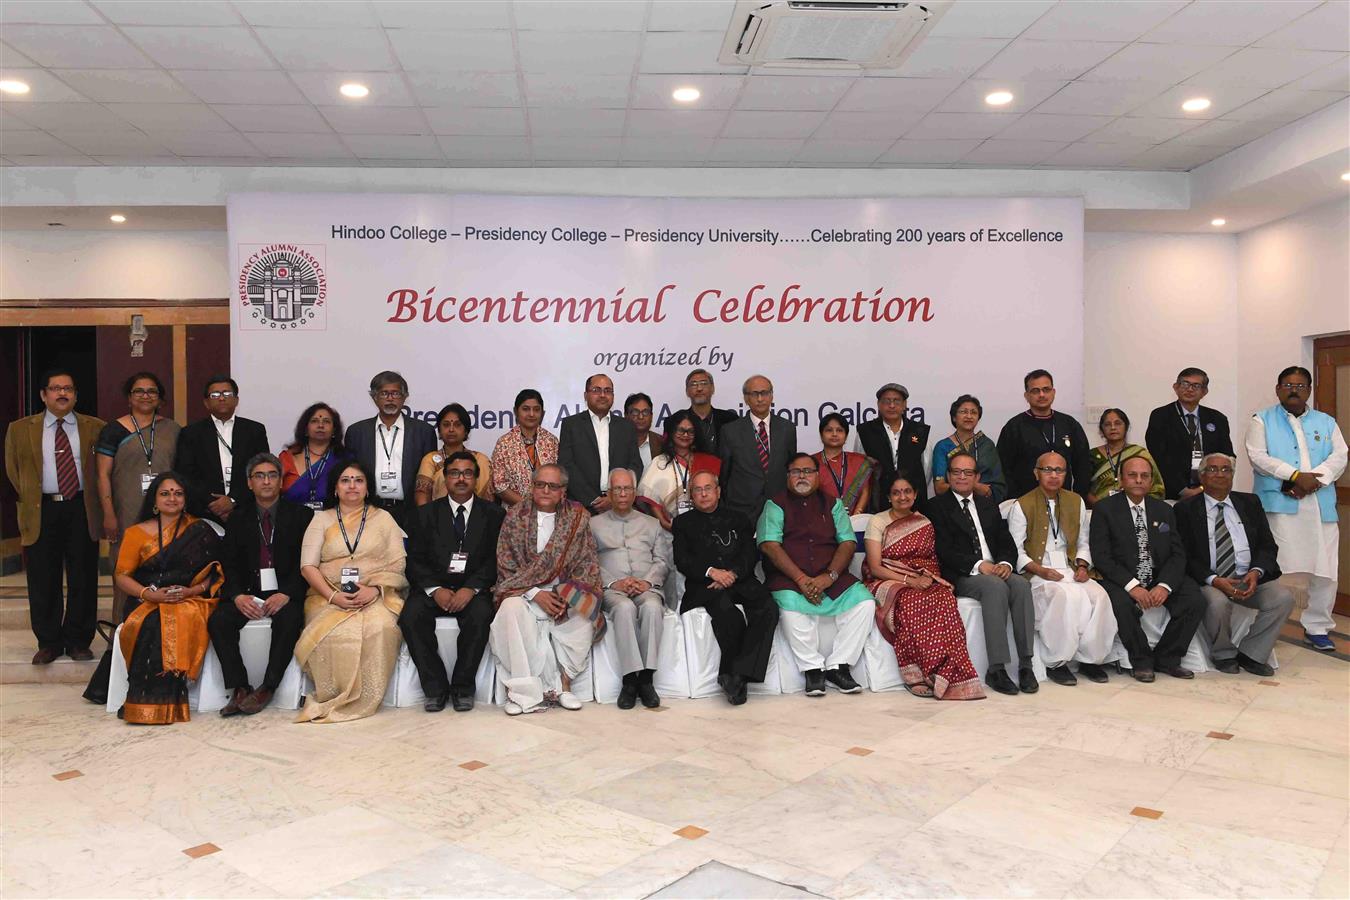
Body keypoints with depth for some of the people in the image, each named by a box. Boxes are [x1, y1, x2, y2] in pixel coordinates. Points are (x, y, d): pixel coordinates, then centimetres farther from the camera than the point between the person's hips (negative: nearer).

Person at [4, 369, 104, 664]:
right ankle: (49, 642, 16)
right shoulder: (20, 429, 6)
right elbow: (13, 468, 13)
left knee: (83, 579, 4)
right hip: (42, 512, 0)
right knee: (43, 582, 4)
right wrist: (31, 497, 7)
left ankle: (78, 641, 16)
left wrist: (96, 497, 3)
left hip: (82, 509, 0)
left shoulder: (95, 427, 4)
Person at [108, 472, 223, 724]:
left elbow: (214, 573, 5)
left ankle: (167, 702, -28)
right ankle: (149, 700, -24)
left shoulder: (200, 531, 10)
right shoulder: (137, 533, 13)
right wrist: (149, 594, -11)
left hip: (190, 600, -1)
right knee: (151, 624, -33)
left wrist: (191, 590, -14)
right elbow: (121, 576, 7)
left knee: (182, 620, -35)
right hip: (148, 603, 1)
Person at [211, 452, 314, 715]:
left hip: (286, 593, -3)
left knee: (289, 620, -33)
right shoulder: (238, 518, 13)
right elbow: (229, 563, 6)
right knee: (218, 620, -23)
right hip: (248, 592, 3)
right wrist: (237, 596, -14)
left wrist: (286, 594, -19)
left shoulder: (300, 515, 4)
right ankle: (239, 688, -16)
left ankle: (266, 689, -21)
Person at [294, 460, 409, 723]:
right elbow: (308, 566, 5)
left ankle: (364, 700, -20)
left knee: (380, 628, -34)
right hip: (330, 596, 0)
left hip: (376, 597, 0)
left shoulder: (383, 518, 15)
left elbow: (398, 563, 5)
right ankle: (334, 697, -15)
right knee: (335, 633, -33)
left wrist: (374, 589, -13)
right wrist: (333, 596, -12)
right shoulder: (321, 519, 16)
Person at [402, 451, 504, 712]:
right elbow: (415, 560, 4)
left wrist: (471, 589, -16)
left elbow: (495, 559, 0)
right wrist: (435, 589, -14)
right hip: (433, 587, 1)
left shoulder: (494, 514, 9)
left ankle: (462, 688, -14)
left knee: (480, 616, -32)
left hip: (474, 588, -1)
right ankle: (435, 688, -13)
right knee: (411, 617, -28)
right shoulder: (425, 514, 12)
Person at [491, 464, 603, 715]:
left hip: (565, 590, 1)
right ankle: (522, 689, -26)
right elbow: (507, 565, -1)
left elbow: (587, 563, 2)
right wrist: (535, 594, -14)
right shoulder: (515, 516, 2)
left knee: (584, 613, -29)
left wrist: (569, 596, -14)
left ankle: (564, 683, -16)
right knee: (511, 609, -32)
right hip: (524, 591, -1)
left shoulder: (578, 517, 4)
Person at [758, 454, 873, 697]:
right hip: (788, 578, -3)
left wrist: (829, 576, -13)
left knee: (863, 600, -22)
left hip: (831, 578, 3)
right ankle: (813, 668, -15)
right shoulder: (776, 504, 9)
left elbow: (848, 542, 6)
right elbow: (770, 545, -5)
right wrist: (801, 579, -16)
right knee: (790, 606, -34)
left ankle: (837, 666, -11)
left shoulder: (832, 503, 17)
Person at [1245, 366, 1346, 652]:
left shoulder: (1327, 422, 19)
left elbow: (1339, 457, 6)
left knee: (1324, 570, 1)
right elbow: (1258, 456, -6)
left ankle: (1317, 627, 16)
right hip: (1278, 504, -3)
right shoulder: (1262, 421, 8)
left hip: (1320, 506, 4)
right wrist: (1295, 476, -16)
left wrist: (1314, 481, -11)